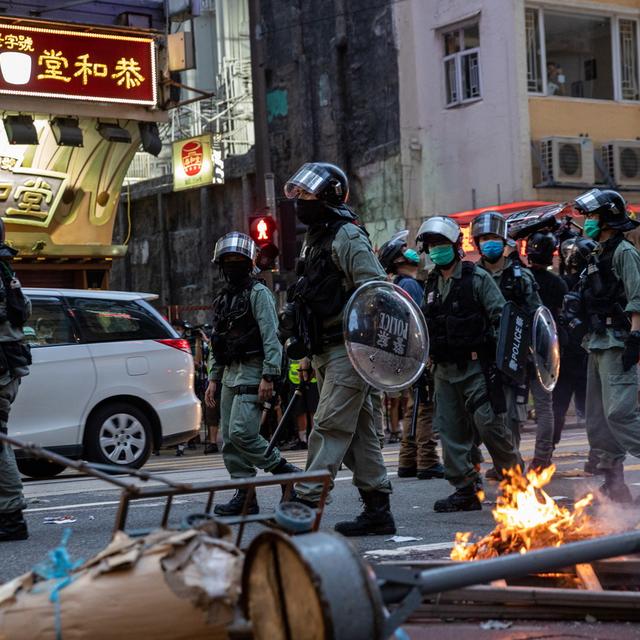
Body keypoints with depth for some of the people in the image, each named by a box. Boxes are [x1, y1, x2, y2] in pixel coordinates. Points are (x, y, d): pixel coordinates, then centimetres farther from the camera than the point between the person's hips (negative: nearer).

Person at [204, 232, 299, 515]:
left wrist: (268, 376, -21)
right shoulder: (223, 298, 19)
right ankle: (245, 497, 8)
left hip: (252, 372, -8)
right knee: (229, 439, 4)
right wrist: (213, 378, 17)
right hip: (230, 374, 8)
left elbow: (272, 338, -13)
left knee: (241, 432, -19)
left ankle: (285, 472, -4)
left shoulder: (258, 293, -6)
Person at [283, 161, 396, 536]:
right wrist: (307, 352, 22)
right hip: (327, 353, 10)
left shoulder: (348, 237, -9)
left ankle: (306, 502, -15)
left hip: (349, 350, -10)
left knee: (330, 426, -12)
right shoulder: (314, 241, 20)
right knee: (359, 432, 10)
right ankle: (378, 511, 13)